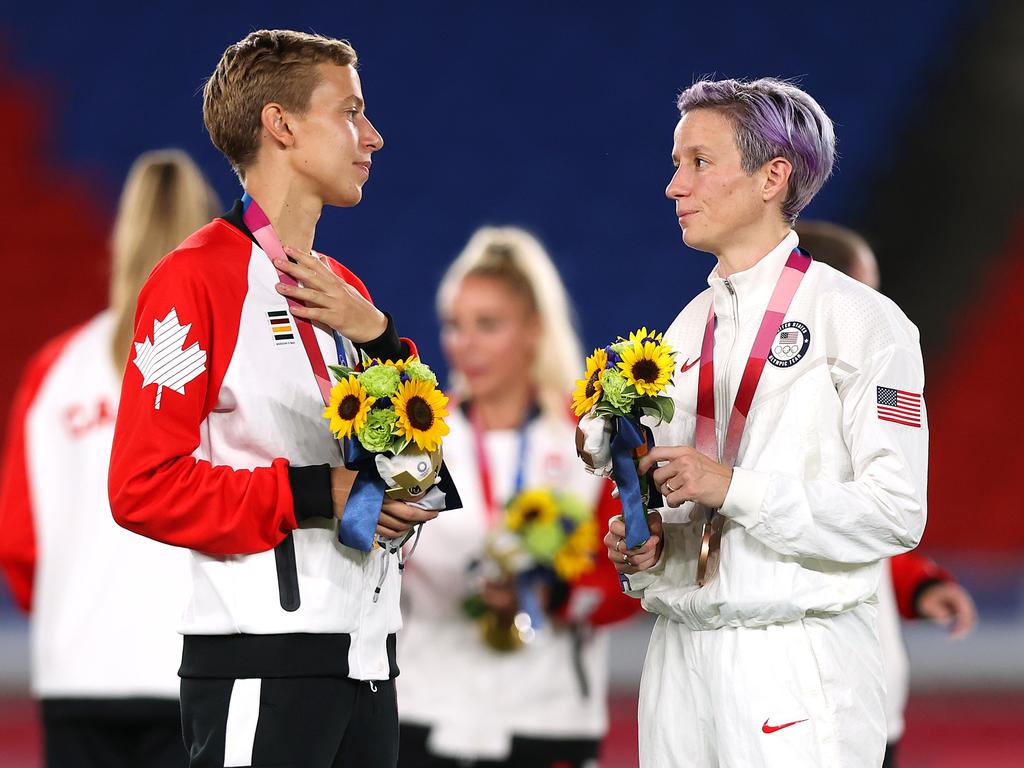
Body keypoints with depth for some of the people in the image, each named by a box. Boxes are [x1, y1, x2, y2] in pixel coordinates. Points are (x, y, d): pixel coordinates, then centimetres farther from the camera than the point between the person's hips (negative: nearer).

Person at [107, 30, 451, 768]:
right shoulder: (196, 278, -8)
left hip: (366, 665, 8)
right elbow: (145, 486, -15)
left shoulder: (342, 292, 17)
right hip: (262, 670, -8)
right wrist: (314, 495, -16)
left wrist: (379, 339, 2)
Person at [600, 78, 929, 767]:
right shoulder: (688, 331, 16)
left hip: (795, 658, -6)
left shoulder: (861, 321, -5)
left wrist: (732, 485, -18)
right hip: (680, 652, 6)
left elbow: (896, 515, -13)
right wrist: (641, 550, 3)